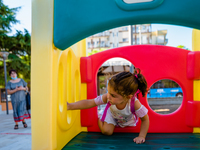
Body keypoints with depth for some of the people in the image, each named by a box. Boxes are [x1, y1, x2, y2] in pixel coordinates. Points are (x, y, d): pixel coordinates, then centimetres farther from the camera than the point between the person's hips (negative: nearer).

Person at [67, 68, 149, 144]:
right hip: (112, 114, 0)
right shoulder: (107, 97, -40)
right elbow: (89, 103, -33)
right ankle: (99, 117, 18)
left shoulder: (134, 103, -45)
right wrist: (70, 106, -38)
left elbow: (145, 119, -29)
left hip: (128, 119, 1)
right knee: (107, 131, -11)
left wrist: (141, 136, -29)